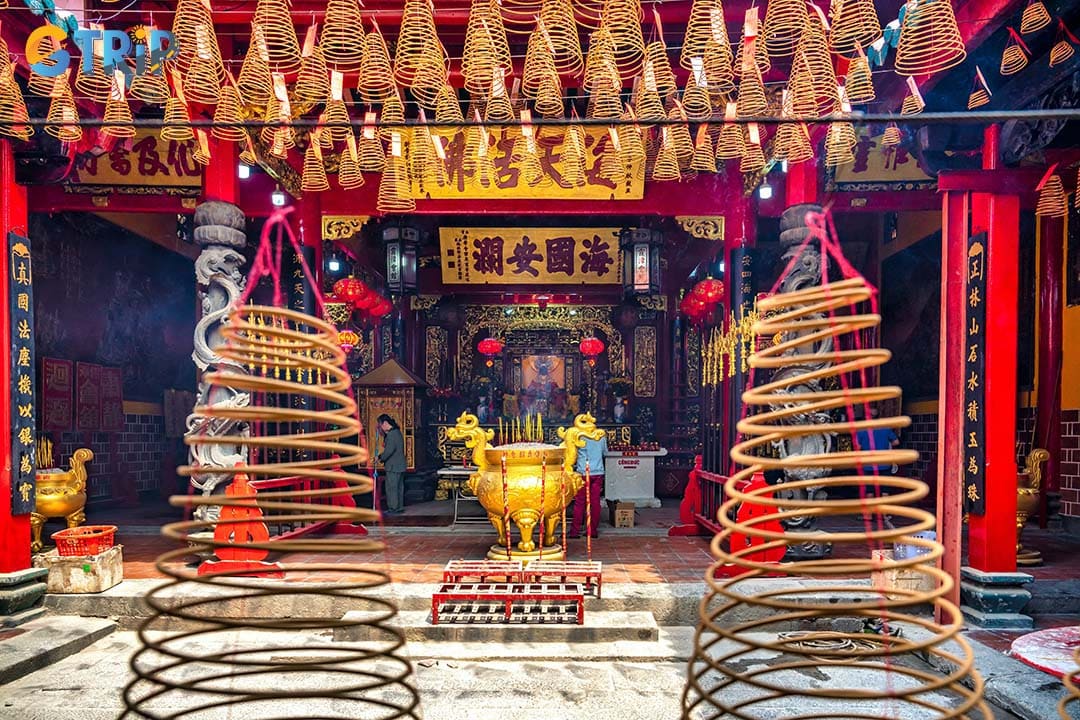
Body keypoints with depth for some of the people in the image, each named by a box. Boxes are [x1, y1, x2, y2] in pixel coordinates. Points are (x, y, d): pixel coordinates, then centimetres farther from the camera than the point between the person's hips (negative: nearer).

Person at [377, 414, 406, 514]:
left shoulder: (391, 434, -18)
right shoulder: (396, 432, 14)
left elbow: (389, 450, -23)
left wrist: (381, 458, -10)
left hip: (393, 466, -10)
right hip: (400, 465, 10)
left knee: (391, 487, -4)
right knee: (399, 486, 14)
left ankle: (393, 508, 0)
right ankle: (399, 506, 21)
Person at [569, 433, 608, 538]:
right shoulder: (602, 437, 3)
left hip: (583, 472, -3)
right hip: (598, 472, 3)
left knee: (579, 502, 2)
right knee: (595, 502, 7)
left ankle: (575, 531, 3)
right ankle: (594, 530, 11)